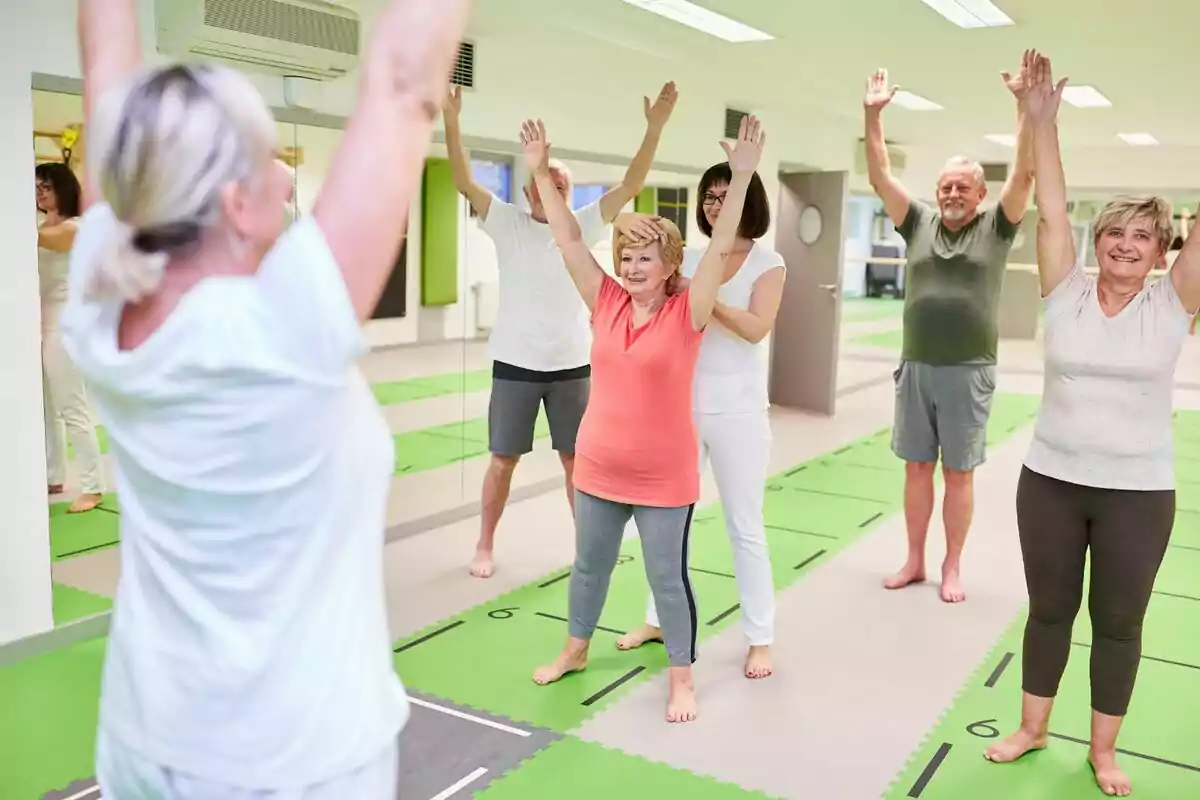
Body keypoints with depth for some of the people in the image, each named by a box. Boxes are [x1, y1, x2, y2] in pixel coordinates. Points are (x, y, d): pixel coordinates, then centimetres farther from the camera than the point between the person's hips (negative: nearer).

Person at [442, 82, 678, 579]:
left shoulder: (584, 226, 0)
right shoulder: (507, 223, -4)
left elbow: (631, 185, -8)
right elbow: (464, 182, -14)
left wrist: (655, 128, -18)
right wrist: (451, 121, -27)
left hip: (571, 365, 1)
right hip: (515, 365, -1)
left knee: (577, 460, 11)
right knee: (503, 460, 9)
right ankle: (485, 546, 24)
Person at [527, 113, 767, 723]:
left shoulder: (686, 312, -10)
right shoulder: (606, 303, -1)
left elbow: (721, 247, -17)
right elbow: (569, 240, 0)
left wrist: (742, 175, -23)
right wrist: (541, 172, -2)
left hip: (664, 478, -4)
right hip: (598, 470, 4)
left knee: (668, 576, 7)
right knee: (589, 565, 20)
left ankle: (682, 677, 24)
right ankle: (575, 650, 42)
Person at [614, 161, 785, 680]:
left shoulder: (768, 264, -3)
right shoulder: (690, 258, 5)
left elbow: (756, 328, -17)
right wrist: (628, 227, -19)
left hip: (737, 413, -3)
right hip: (681, 407, 4)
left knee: (744, 527, 5)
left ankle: (760, 638, 18)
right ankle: (659, 618, 30)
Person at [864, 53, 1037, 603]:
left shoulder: (995, 227, 1)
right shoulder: (920, 223, 6)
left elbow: (1025, 173, -10)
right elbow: (880, 177, 3)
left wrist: (1024, 105, -17)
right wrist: (873, 116, -6)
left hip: (968, 373, -2)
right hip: (915, 368, 3)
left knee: (958, 473, 6)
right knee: (917, 467, 10)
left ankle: (952, 567, 19)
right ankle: (914, 561, 22)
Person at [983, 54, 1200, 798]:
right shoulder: (1067, 292, -2)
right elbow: (1052, 211, -7)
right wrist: (1043, 121, -15)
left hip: (1138, 492, -1)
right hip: (1049, 480, 1)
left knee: (1119, 623, 11)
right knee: (1049, 610, 14)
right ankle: (1033, 728, 32)